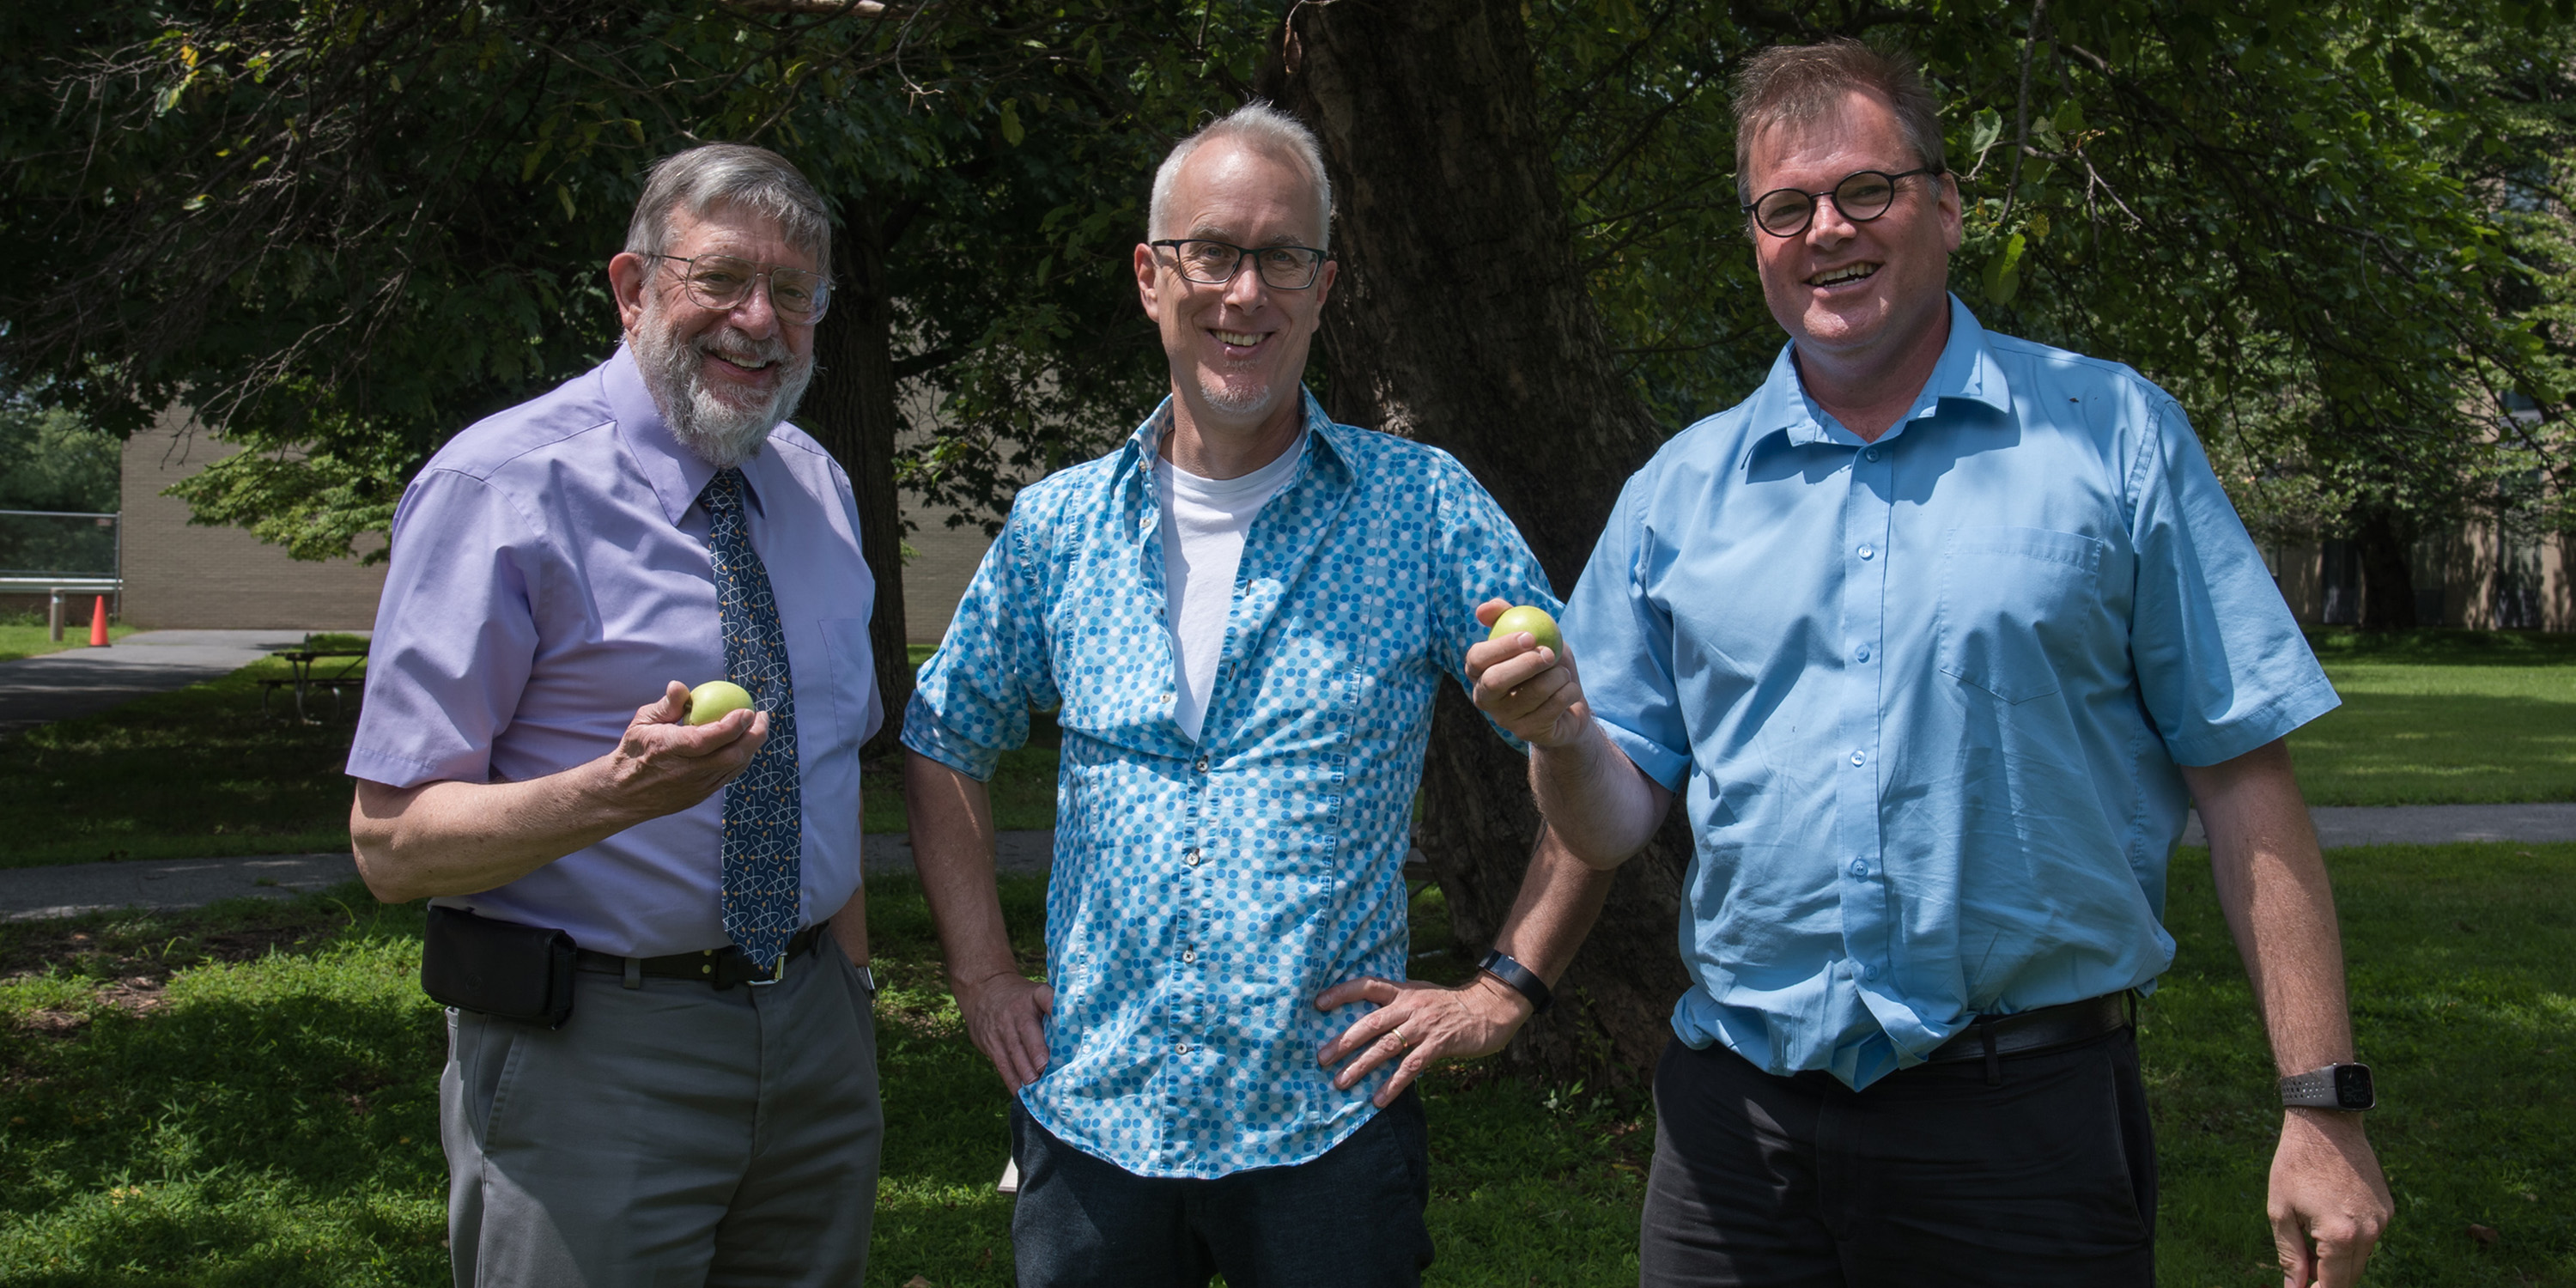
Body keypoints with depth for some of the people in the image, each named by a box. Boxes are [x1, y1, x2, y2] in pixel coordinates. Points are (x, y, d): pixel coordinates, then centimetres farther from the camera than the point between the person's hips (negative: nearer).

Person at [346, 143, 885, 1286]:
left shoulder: (817, 486, 8)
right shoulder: (502, 488, -13)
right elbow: (391, 844, -16)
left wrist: (850, 995, 12)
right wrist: (618, 791, -32)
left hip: (816, 1037, 6)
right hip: (589, 1058, -6)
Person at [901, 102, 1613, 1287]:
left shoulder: (1423, 510, -4)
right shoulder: (1058, 526, 4)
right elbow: (942, 742, 16)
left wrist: (1505, 989, -7)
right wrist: (982, 971, 8)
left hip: (1329, 1129, -2)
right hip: (1088, 1117, 3)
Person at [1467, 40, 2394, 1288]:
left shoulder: (2110, 435, 1)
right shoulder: (1678, 491, 8)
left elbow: (2240, 775, -1)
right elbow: (1615, 822, 9)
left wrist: (2323, 1102, -5)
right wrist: (1563, 736, -14)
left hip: (2029, 1121, -2)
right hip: (1739, 1113, 3)